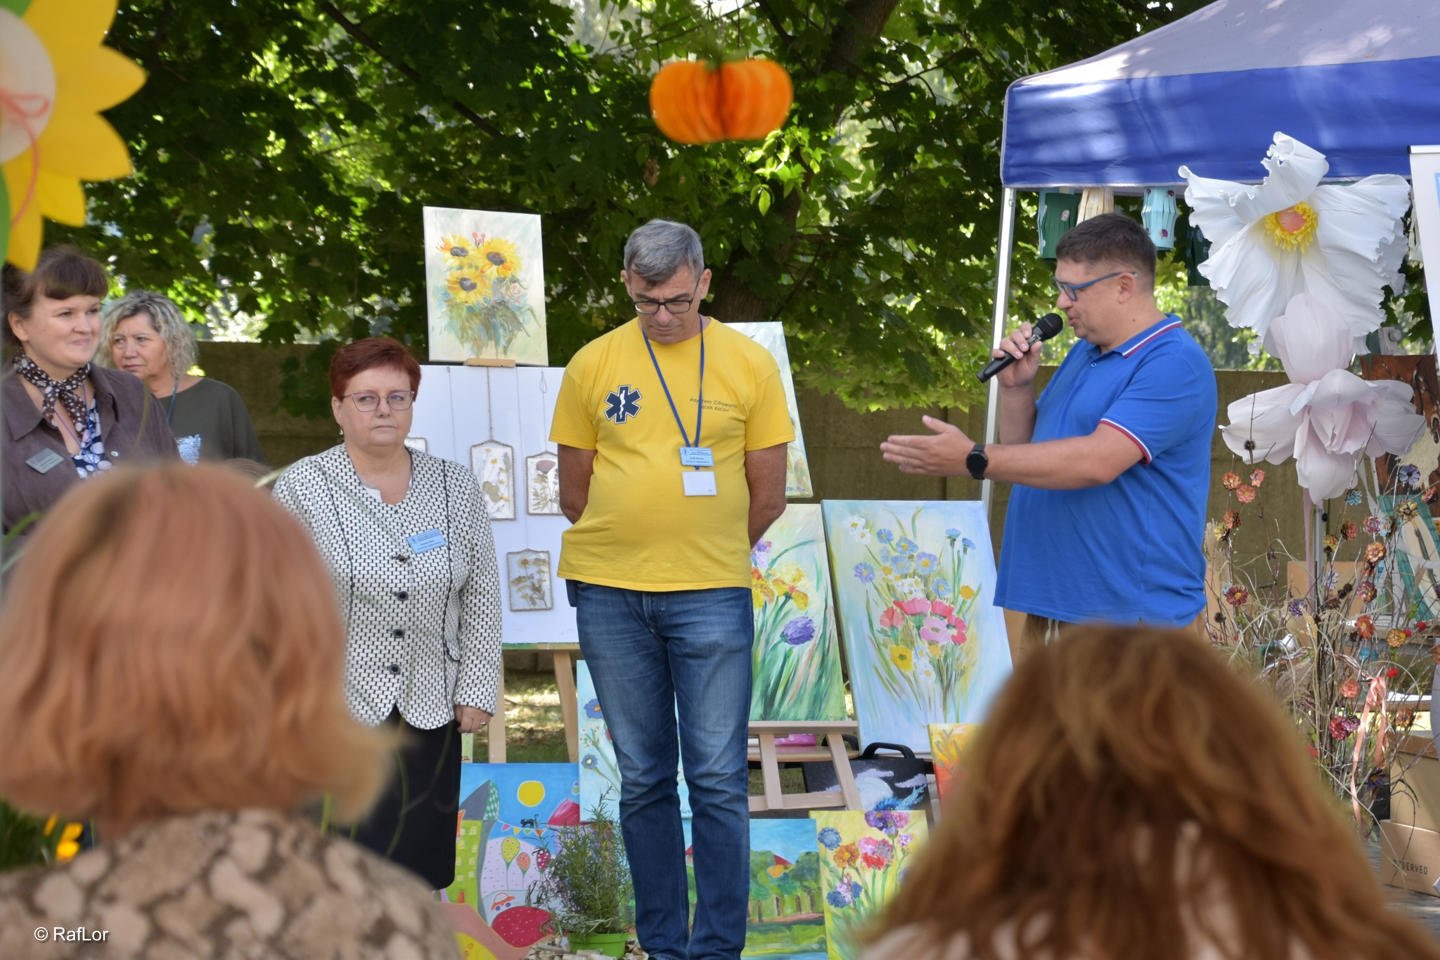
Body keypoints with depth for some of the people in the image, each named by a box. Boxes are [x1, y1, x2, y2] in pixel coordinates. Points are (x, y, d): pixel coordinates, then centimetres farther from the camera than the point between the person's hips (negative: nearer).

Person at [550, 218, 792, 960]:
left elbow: (768, 496, 6)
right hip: (610, 594, 2)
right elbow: (574, 492, 9)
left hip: (711, 594, -1)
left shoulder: (750, 365, 1)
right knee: (643, 781, 8)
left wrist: (706, 555, 11)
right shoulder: (593, 365, 3)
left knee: (718, 781, -2)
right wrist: (629, 549, 11)